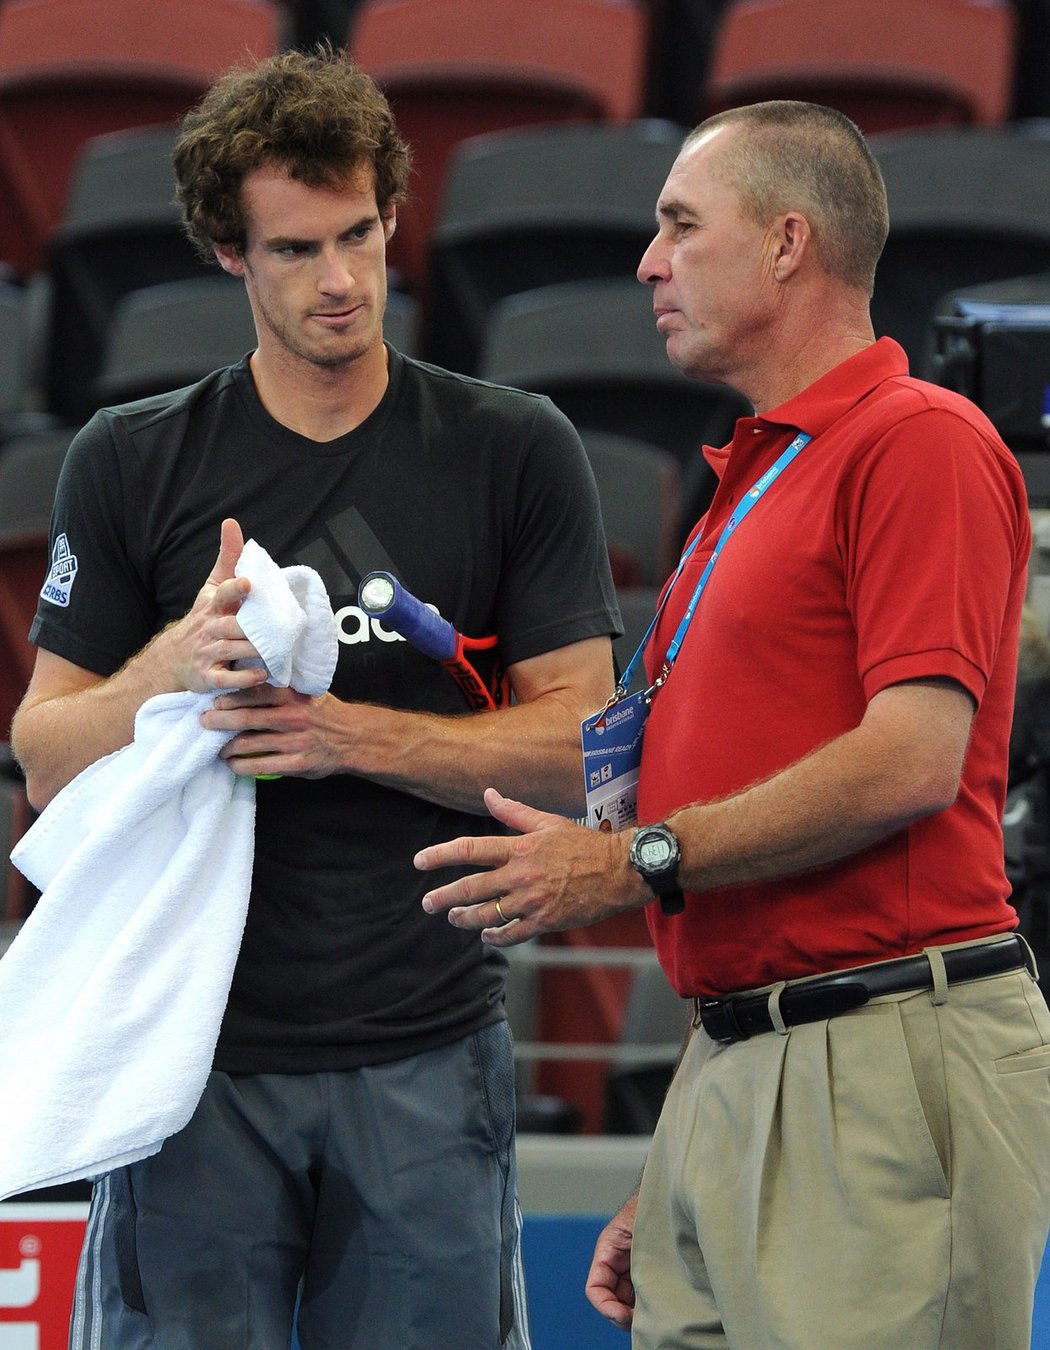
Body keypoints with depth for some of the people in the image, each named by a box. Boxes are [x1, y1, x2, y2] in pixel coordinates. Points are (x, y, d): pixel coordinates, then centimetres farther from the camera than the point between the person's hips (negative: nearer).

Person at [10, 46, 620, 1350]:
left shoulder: (515, 452, 4)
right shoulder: (129, 462, 6)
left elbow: (574, 749, 2)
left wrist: (354, 733, -13)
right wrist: (175, 665, -15)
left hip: (427, 1055, 0)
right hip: (199, 1045, 0)